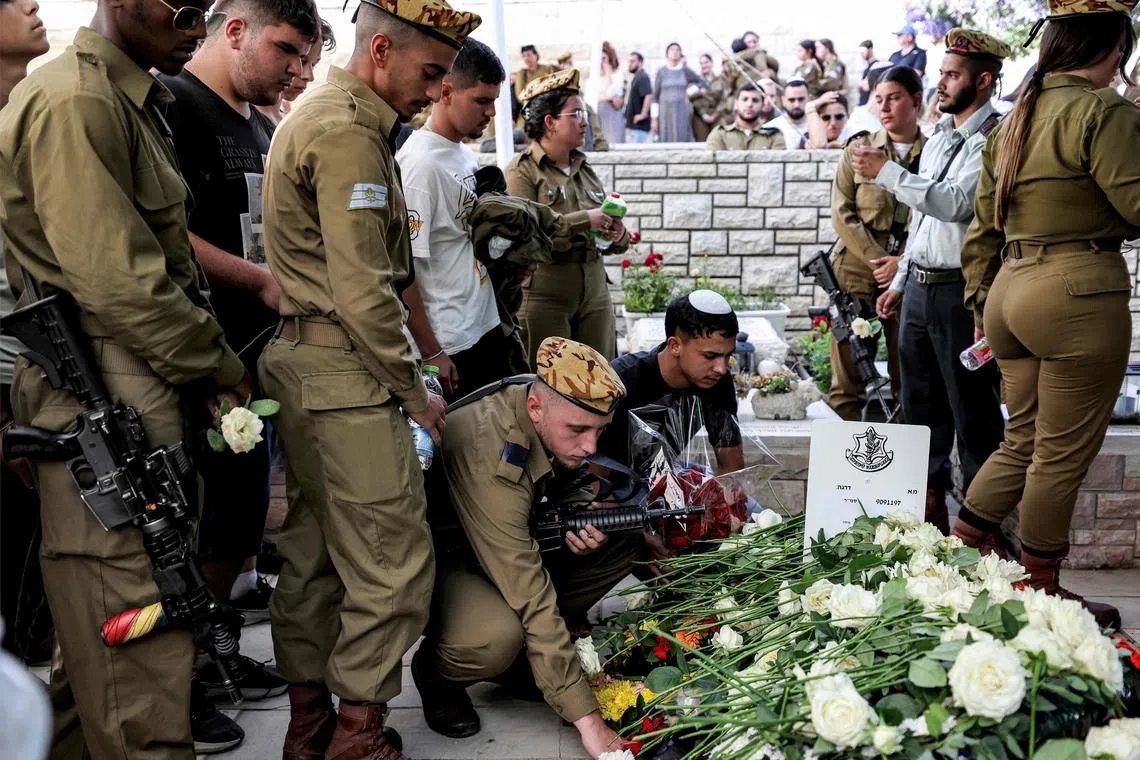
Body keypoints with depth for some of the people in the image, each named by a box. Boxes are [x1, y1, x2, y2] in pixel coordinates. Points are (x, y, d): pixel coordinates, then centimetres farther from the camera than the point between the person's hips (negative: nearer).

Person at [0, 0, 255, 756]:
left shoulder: (130, 99, 17)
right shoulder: (75, 104, -15)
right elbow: (118, 282, -19)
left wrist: (208, 360, 9)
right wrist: (218, 366, -8)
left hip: (140, 390, 10)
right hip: (105, 401, -10)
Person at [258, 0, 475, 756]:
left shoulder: (321, 116, 18)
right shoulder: (350, 133, -15)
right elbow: (363, 292, -20)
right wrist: (415, 394, -10)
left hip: (302, 364, 11)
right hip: (345, 377, -11)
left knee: (314, 548, 15)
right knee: (393, 557, -5)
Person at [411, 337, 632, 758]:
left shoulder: (561, 414, -14)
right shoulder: (490, 458, -37)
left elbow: (568, 485, 8)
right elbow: (530, 597, -38)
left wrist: (584, 526, -18)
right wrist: (586, 718, -36)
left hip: (507, 537, 8)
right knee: (494, 640, -38)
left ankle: (523, 646, 2)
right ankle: (435, 675, -1)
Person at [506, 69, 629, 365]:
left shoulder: (584, 169, 16)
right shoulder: (522, 170, -3)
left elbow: (606, 240, 23)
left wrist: (618, 235, -1)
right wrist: (585, 220, -18)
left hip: (594, 293, 6)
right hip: (544, 298, -6)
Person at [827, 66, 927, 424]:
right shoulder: (858, 149, 8)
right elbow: (842, 213, 1)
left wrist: (904, 262, -13)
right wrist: (877, 261, -10)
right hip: (856, 273, 1)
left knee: (908, 377, 1)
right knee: (848, 378, 0)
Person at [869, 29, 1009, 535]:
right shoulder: (939, 138, 17)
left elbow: (957, 203, -25)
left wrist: (887, 172, -23)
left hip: (960, 290, -9)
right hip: (919, 285, 9)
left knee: (972, 408, -1)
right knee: (920, 403, 15)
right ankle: (928, 506, 27)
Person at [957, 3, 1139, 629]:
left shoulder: (1015, 119, 16)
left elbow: (984, 223, 18)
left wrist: (981, 298, 22)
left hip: (1010, 290, 8)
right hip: (1079, 294, -8)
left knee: (1024, 440, 18)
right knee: (1064, 454, 3)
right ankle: (1041, 589, 14)